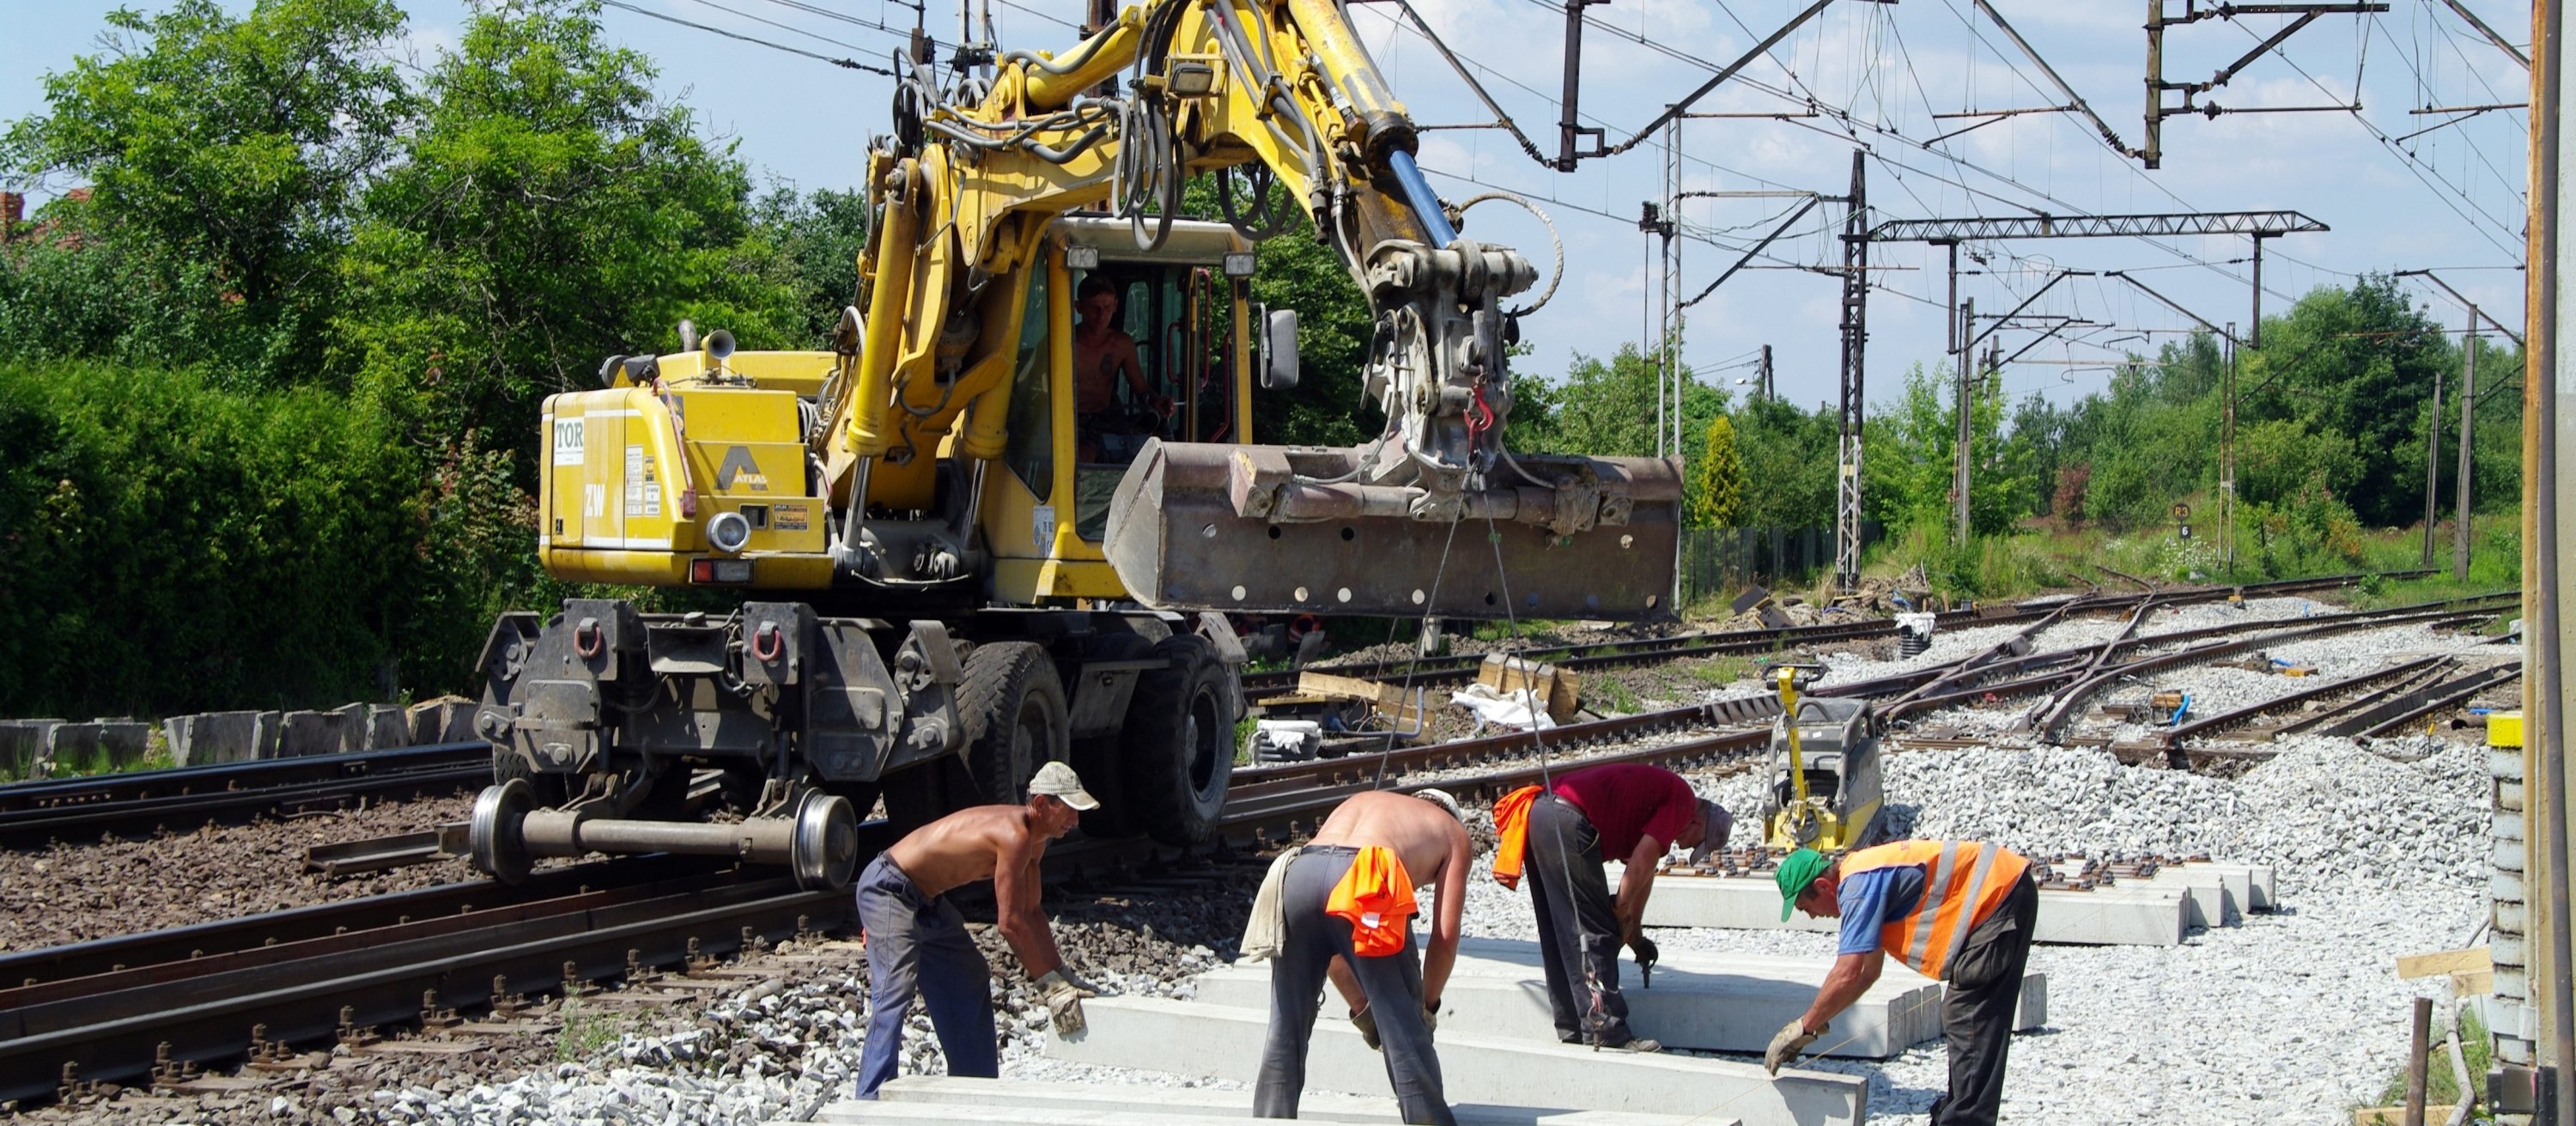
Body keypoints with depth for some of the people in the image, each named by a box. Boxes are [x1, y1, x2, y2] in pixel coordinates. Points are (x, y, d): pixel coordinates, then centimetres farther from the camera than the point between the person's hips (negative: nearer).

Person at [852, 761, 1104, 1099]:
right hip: (888, 891, -11)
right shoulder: (1014, 836, -29)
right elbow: (1011, 923, -28)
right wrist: (1050, 983, -21)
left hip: (927, 900, 11)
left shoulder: (1034, 840, 3)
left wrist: (1062, 975, 3)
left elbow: (1031, 914, 10)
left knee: (971, 985, 16)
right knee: (894, 993, -21)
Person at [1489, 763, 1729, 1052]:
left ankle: (1573, 1030, 22)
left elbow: (1642, 872, 35)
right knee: (1596, 932, -4)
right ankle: (1606, 1032, -2)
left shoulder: (1659, 790, 29)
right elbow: (1642, 861, -9)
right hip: (1567, 822, -10)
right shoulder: (1683, 800, 1)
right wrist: (1622, 913, 2)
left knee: (1559, 936, 15)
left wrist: (1635, 933, 38)